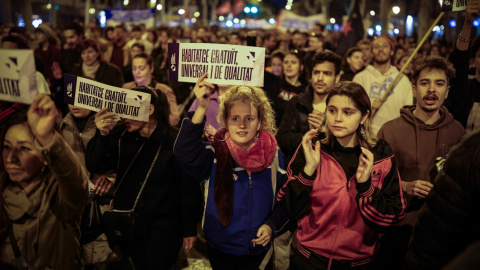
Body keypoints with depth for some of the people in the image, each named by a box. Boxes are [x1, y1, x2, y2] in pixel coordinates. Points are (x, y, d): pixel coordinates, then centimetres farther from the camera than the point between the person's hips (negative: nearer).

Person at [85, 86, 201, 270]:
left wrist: (189, 230, -7)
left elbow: (188, 188, -10)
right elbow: (94, 167, -10)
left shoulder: (175, 141, -14)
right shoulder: (120, 137, -1)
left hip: (163, 228, -3)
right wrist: (102, 135, -26)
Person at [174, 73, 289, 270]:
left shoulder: (273, 156, -6)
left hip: (259, 251, 2)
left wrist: (272, 225, -12)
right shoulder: (215, 154, -13)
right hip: (220, 252, -1)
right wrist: (201, 109, -42)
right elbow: (186, 154, -34)